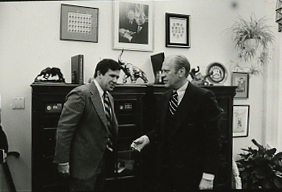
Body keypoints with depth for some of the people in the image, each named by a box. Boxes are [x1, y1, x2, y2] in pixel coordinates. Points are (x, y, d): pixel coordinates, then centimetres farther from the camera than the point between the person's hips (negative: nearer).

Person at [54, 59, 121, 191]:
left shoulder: (109, 97, 12)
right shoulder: (81, 94, -16)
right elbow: (64, 129, -19)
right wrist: (63, 162, -20)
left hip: (102, 163, 8)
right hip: (84, 164, -8)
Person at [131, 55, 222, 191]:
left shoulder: (204, 97, -11)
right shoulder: (165, 98, 10)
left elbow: (212, 139, -13)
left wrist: (208, 176, -16)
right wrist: (148, 138, -3)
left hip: (191, 174, -5)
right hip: (166, 170, 6)